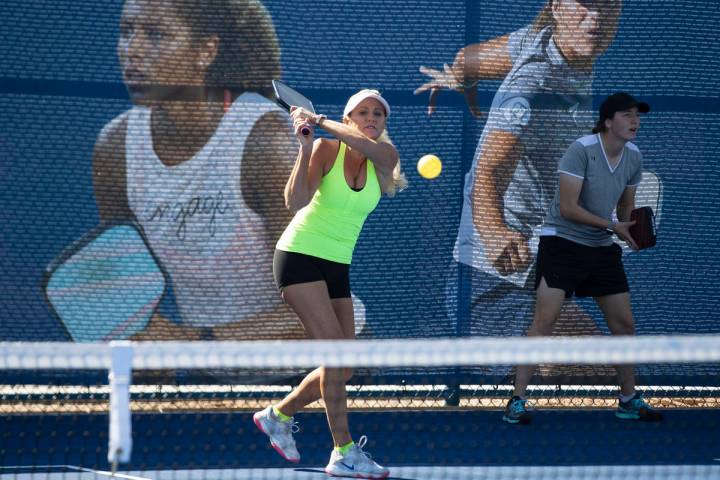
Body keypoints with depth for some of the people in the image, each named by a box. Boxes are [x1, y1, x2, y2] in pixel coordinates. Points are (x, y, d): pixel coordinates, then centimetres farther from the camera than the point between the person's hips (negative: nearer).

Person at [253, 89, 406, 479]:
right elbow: (295, 202, -22)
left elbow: (369, 146, -24)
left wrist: (321, 122, -23)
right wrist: (306, 148, -30)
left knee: (342, 368, 4)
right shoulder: (327, 150, -9)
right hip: (300, 255, -6)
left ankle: (278, 415, 27)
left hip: (338, 266, 6)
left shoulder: (384, 160, 2)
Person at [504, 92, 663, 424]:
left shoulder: (633, 156, 2)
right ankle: (517, 402, -11)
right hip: (561, 242, -7)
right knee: (544, 320, -14)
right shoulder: (581, 150, -19)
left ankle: (629, 401, 23)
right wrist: (613, 226, -25)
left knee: (624, 324, 8)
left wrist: (631, 230, -5)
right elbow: (568, 208, -22)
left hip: (602, 247, 7)